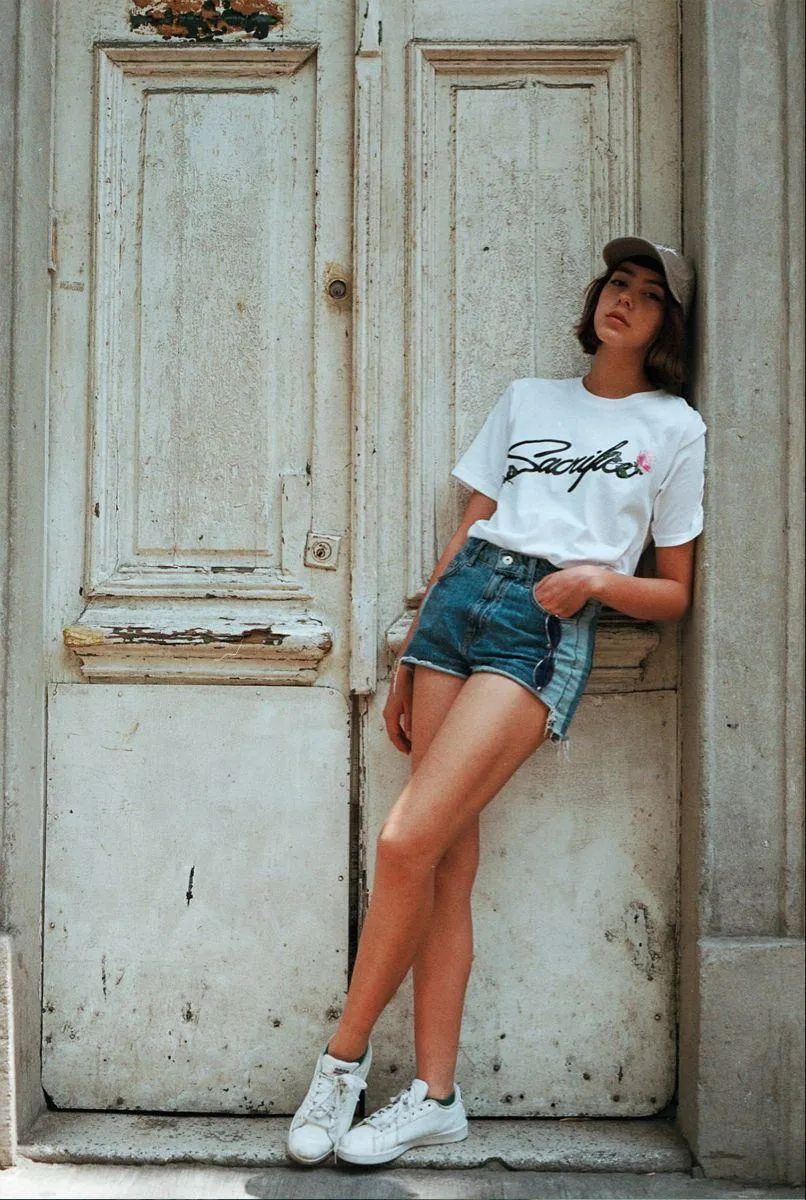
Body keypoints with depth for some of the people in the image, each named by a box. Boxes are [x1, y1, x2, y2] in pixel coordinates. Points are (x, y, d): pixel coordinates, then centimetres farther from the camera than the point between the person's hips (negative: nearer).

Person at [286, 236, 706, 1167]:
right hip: (458, 603, 4)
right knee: (449, 857, -1)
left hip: (548, 632, -4)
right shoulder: (525, 400, 21)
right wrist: (409, 655, 13)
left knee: (407, 844, -15)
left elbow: (675, 595, 10)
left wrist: (598, 579, -9)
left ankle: (343, 1059, 3)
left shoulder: (677, 429, 11)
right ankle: (435, 1097, 8)